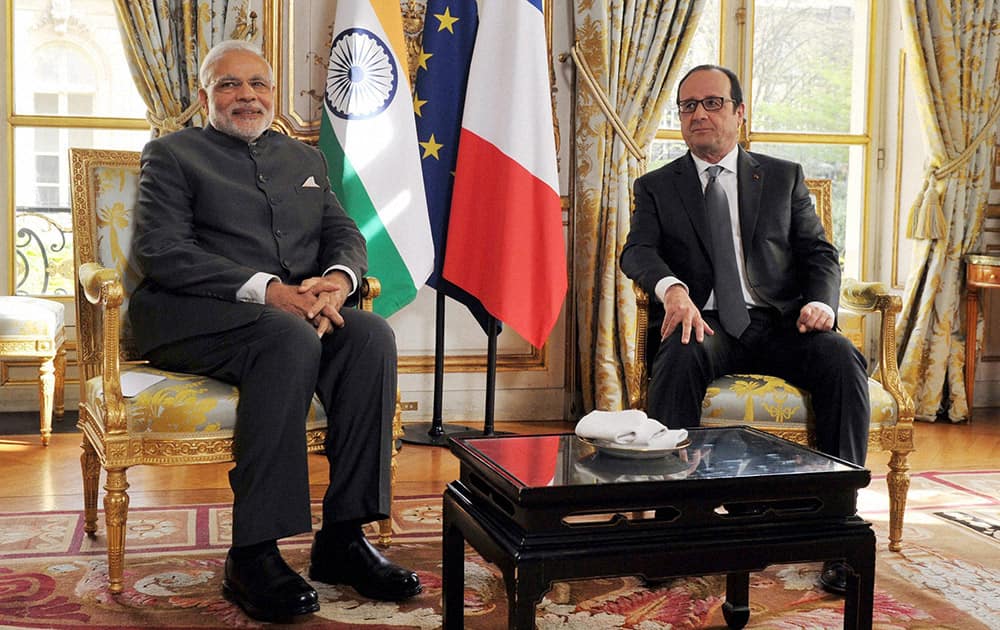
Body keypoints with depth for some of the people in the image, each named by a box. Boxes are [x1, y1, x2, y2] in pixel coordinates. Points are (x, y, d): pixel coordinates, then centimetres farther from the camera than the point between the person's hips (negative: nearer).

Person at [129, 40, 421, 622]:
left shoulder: (306, 158, 26)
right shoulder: (173, 154, 10)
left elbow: (346, 235, 14)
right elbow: (162, 250, -6)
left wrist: (337, 279, -13)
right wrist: (267, 290, -19)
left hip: (301, 309, 5)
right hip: (196, 316, -4)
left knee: (371, 334, -27)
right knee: (292, 339, -36)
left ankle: (344, 536, -23)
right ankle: (253, 554, -33)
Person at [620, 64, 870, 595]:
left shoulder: (784, 178, 18)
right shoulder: (656, 187, 15)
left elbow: (819, 253, 12)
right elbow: (638, 251, -3)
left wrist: (820, 301, -12)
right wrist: (672, 288, -26)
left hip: (778, 322, 1)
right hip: (705, 322, -1)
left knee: (842, 360, -28)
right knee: (679, 360, -36)